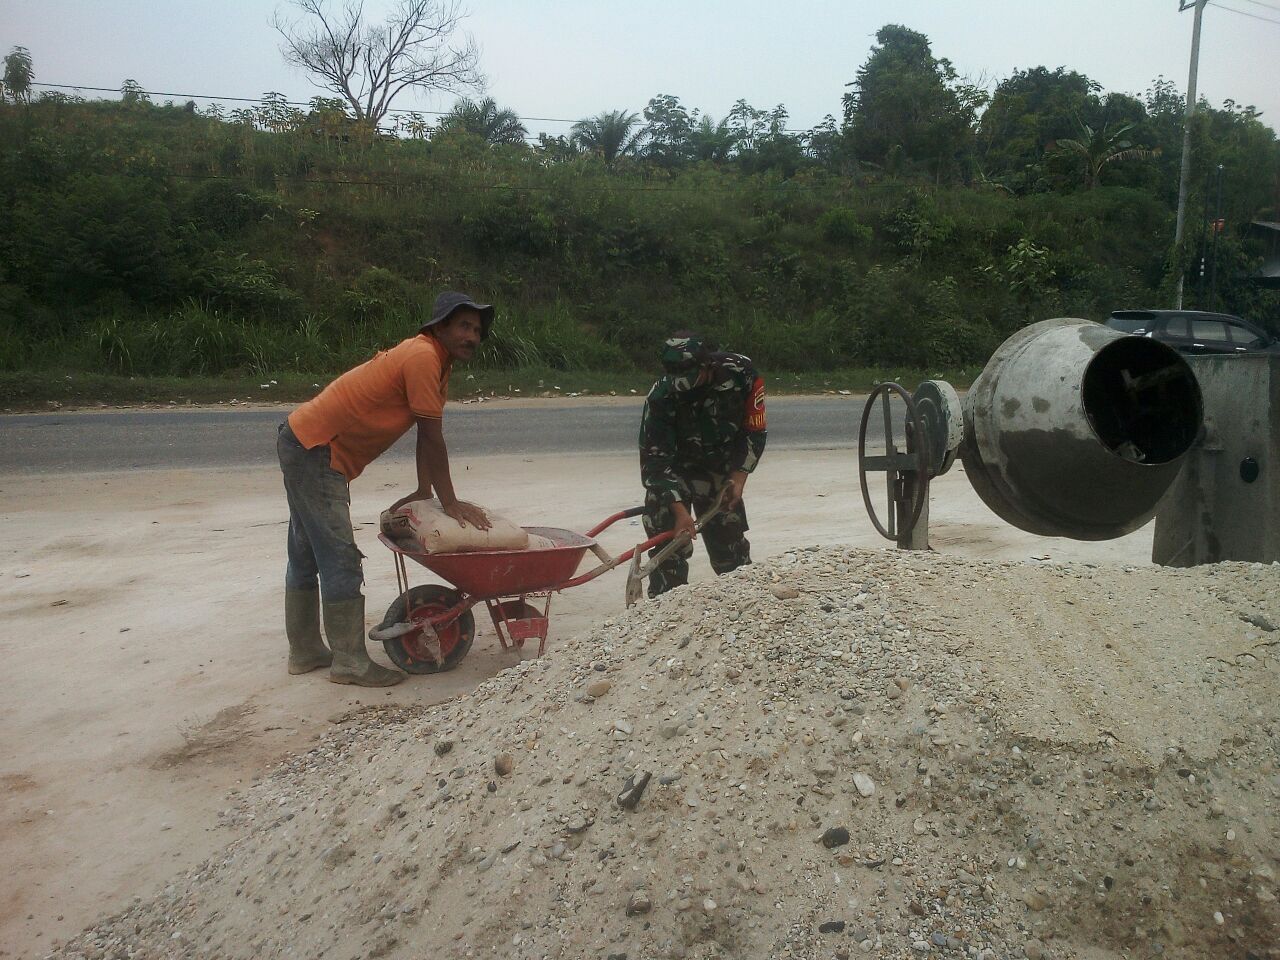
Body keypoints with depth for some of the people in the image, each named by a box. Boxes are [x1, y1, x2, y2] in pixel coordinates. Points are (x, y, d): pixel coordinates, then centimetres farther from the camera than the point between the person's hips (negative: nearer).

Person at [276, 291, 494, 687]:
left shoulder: (436, 362, 11)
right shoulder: (423, 357, -20)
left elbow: (427, 434, 12)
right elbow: (432, 437, -19)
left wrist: (424, 492, 10)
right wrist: (449, 502, -13)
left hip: (306, 444, 11)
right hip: (314, 449, -11)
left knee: (308, 554, 15)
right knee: (340, 557, -9)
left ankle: (305, 651, 26)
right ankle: (350, 661, -3)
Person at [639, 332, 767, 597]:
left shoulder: (741, 373, -22)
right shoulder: (660, 396, -30)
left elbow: (754, 431, -8)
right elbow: (655, 461, -28)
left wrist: (739, 476, -16)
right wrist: (679, 510, -36)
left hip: (720, 471, 3)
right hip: (673, 473, -2)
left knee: (731, 544, 10)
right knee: (669, 544, -13)